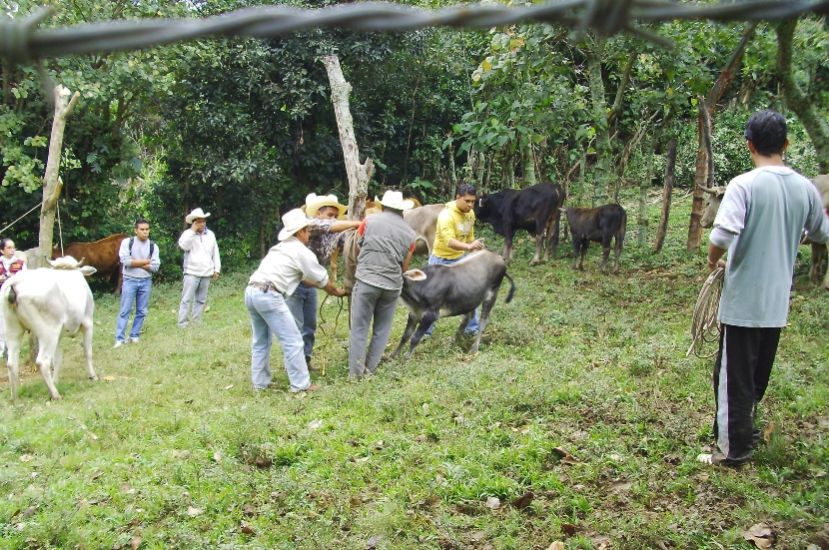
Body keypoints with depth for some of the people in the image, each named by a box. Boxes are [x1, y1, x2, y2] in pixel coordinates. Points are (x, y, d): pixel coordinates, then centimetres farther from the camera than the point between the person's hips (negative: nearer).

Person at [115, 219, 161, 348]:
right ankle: (120, 338, -1)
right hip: (130, 280, -3)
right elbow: (125, 261, -16)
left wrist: (135, 263, -10)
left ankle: (134, 336, 18)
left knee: (142, 311, 7)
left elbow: (155, 266, -5)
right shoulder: (127, 242, -4)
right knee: (125, 310, -4)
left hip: (146, 282, 3)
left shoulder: (153, 246, 3)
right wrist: (145, 261, -10)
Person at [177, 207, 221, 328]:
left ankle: (196, 323, 15)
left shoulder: (210, 234, 11)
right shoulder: (188, 233, -1)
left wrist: (217, 269, 10)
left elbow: (215, 253, 15)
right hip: (192, 272, -4)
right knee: (187, 299, -7)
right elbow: (184, 246, -21)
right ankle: (182, 325, -5)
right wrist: (193, 230, -18)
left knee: (201, 300, 8)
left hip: (206, 273, 4)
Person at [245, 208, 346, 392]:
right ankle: (301, 384, 2)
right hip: (268, 295, -9)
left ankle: (260, 382, 24)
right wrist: (337, 292, 30)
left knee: (260, 341, 19)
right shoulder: (303, 252, 1)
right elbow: (323, 280, 12)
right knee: (292, 340, -1)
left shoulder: (281, 248, 26)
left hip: (251, 291, 9)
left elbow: (304, 276, 34)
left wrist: (325, 286, 39)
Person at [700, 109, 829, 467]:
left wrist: (712, 261, -6)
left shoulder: (745, 185, -16)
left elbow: (722, 235, -27)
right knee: (758, 375, 19)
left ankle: (733, 449, 10)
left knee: (734, 376, 4)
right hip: (777, 302, 6)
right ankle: (744, 434, 32)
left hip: (743, 300, -6)